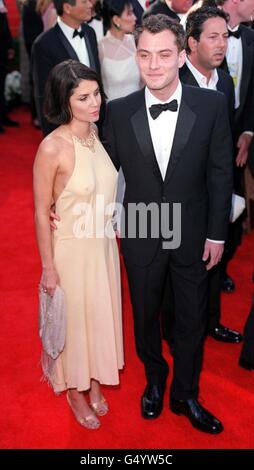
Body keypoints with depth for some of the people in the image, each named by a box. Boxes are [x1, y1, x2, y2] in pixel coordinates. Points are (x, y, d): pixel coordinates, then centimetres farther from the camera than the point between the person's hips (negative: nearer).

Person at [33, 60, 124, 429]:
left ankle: (95, 382, 46)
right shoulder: (52, 148, -23)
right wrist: (48, 268, -12)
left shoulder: (100, 134, -3)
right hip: (71, 250, -6)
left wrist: (113, 240, 13)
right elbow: (41, 213, -16)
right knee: (74, 320, 14)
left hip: (104, 246, 6)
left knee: (100, 315, 21)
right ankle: (75, 390, 40)